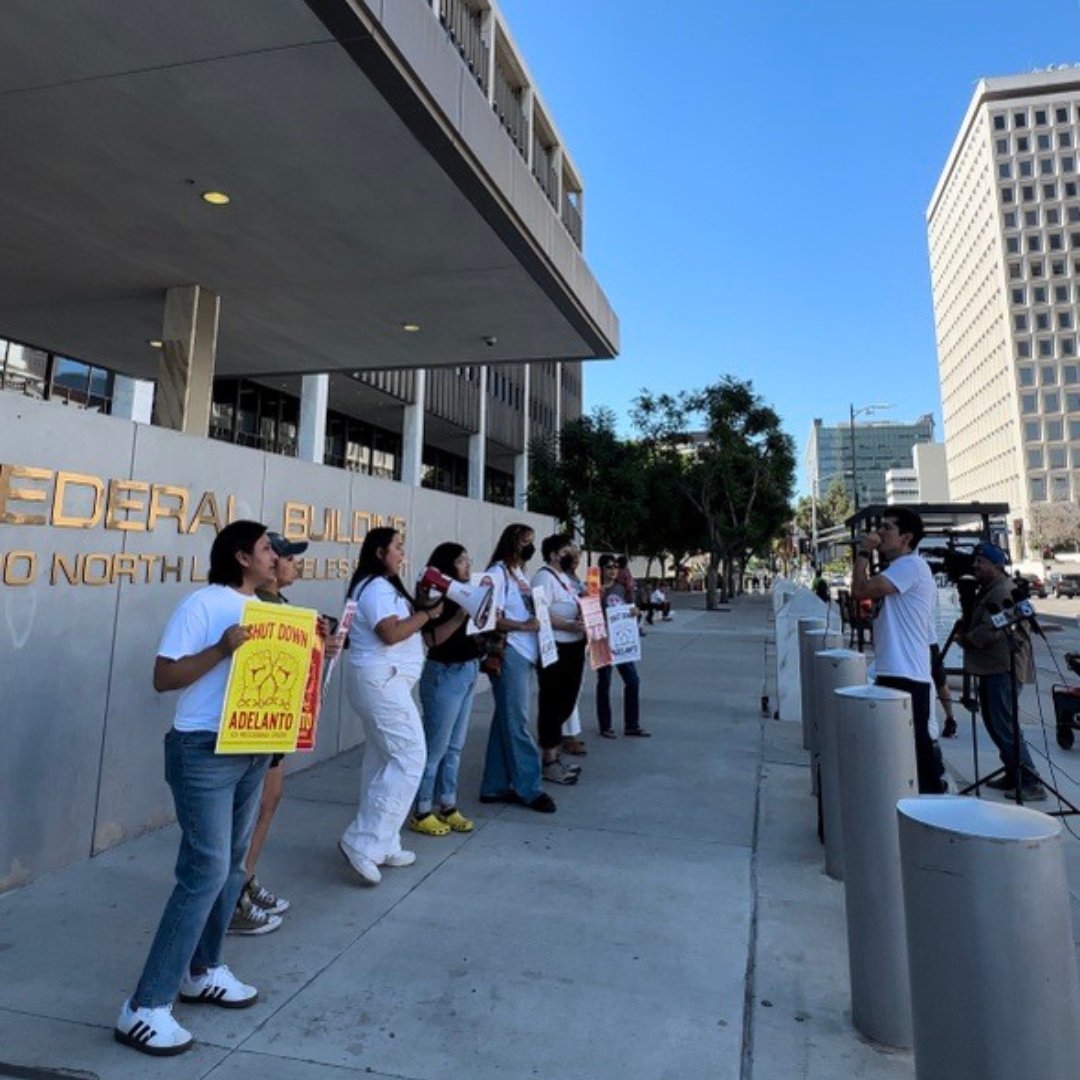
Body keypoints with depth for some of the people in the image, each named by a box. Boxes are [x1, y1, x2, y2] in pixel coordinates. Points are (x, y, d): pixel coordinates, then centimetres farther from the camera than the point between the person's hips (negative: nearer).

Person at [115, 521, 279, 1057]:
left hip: (253, 750, 8)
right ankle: (145, 1008, 8)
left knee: (232, 864, 16)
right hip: (204, 752, -8)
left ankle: (202, 972, 34)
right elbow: (163, 677, -16)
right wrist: (221, 649, -28)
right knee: (206, 872, -6)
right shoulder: (201, 605, -13)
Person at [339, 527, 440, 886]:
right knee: (410, 757, -10)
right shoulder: (376, 587, -14)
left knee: (383, 760, 12)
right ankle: (363, 842, -6)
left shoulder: (383, 586, 19)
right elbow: (391, 633, -23)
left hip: (382, 680, 11)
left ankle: (382, 845, 20)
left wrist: (420, 608, 4)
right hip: (381, 679, -11)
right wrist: (429, 612, -16)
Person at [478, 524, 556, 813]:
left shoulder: (521, 573, 16)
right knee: (516, 722, 0)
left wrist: (539, 618, 5)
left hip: (525, 655, 9)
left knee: (506, 721, 13)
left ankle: (495, 786, 21)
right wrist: (524, 626, -19)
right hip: (508, 655, -9)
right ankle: (529, 788, 9)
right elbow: (490, 617, -18)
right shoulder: (498, 572, -11)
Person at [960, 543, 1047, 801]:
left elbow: (992, 630, -21)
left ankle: (1031, 784, -3)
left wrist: (967, 638, -6)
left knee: (1005, 727, -9)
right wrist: (968, 633, 6)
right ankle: (1013, 775, 26)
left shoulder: (1002, 591, -15)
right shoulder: (988, 590, 18)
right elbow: (980, 624, 25)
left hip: (1004, 669, -11)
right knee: (994, 724, 16)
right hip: (992, 667, 11)